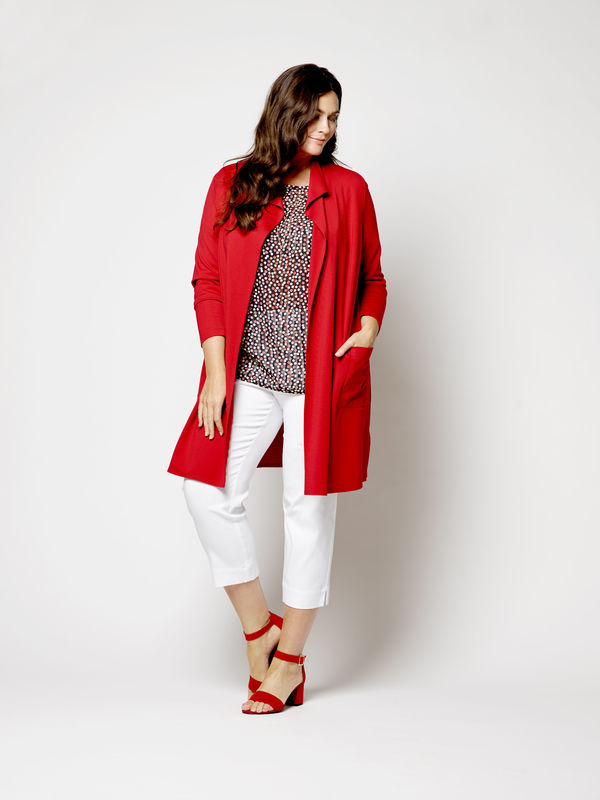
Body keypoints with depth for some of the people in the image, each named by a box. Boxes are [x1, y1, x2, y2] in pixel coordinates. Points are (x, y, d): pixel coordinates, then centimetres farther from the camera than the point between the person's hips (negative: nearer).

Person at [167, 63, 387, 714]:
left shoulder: (348, 190, 7)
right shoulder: (231, 185, 6)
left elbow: (372, 276, 14)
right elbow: (207, 282, 4)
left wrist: (369, 326, -7)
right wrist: (215, 372, -4)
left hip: (322, 374, -1)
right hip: (249, 373, 1)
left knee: (309, 506, 2)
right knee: (208, 488, -9)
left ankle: (289, 661, 15)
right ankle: (258, 626, 12)